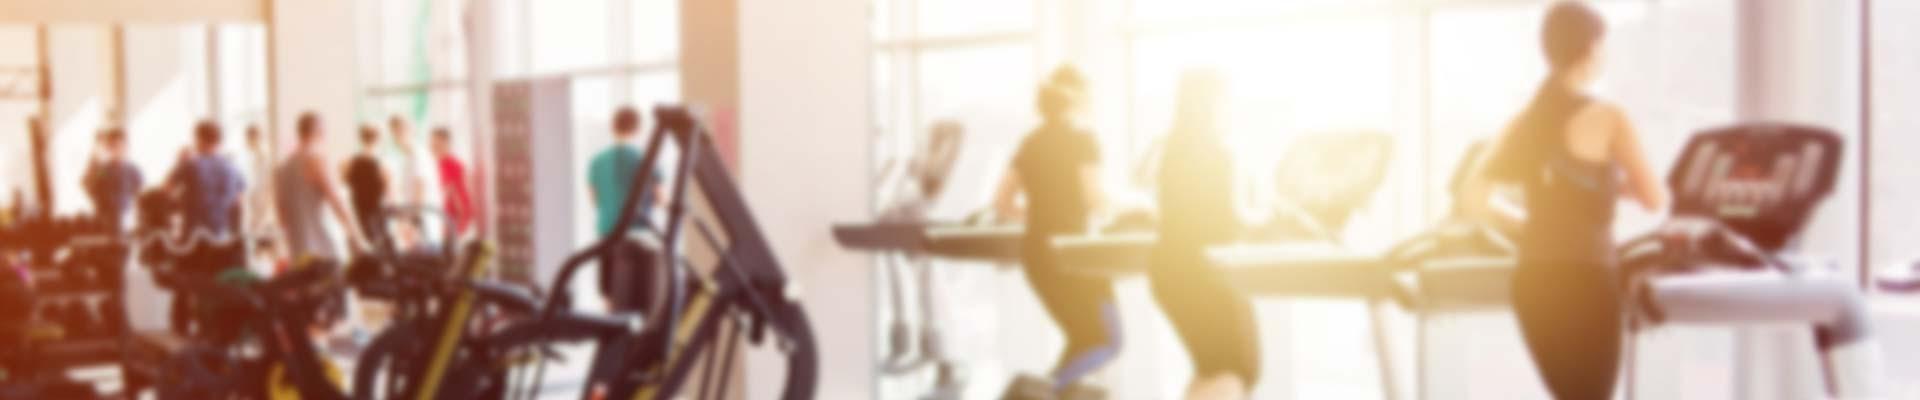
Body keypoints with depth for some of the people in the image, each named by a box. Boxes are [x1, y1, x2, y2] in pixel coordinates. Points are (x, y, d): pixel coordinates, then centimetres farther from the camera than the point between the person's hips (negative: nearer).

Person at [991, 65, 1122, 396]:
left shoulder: (1030, 144, 11)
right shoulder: (1081, 139, -9)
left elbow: (1003, 203, 9)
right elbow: (1093, 198, -18)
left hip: (1035, 252, 7)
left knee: (1083, 336, 21)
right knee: (1106, 342, 1)